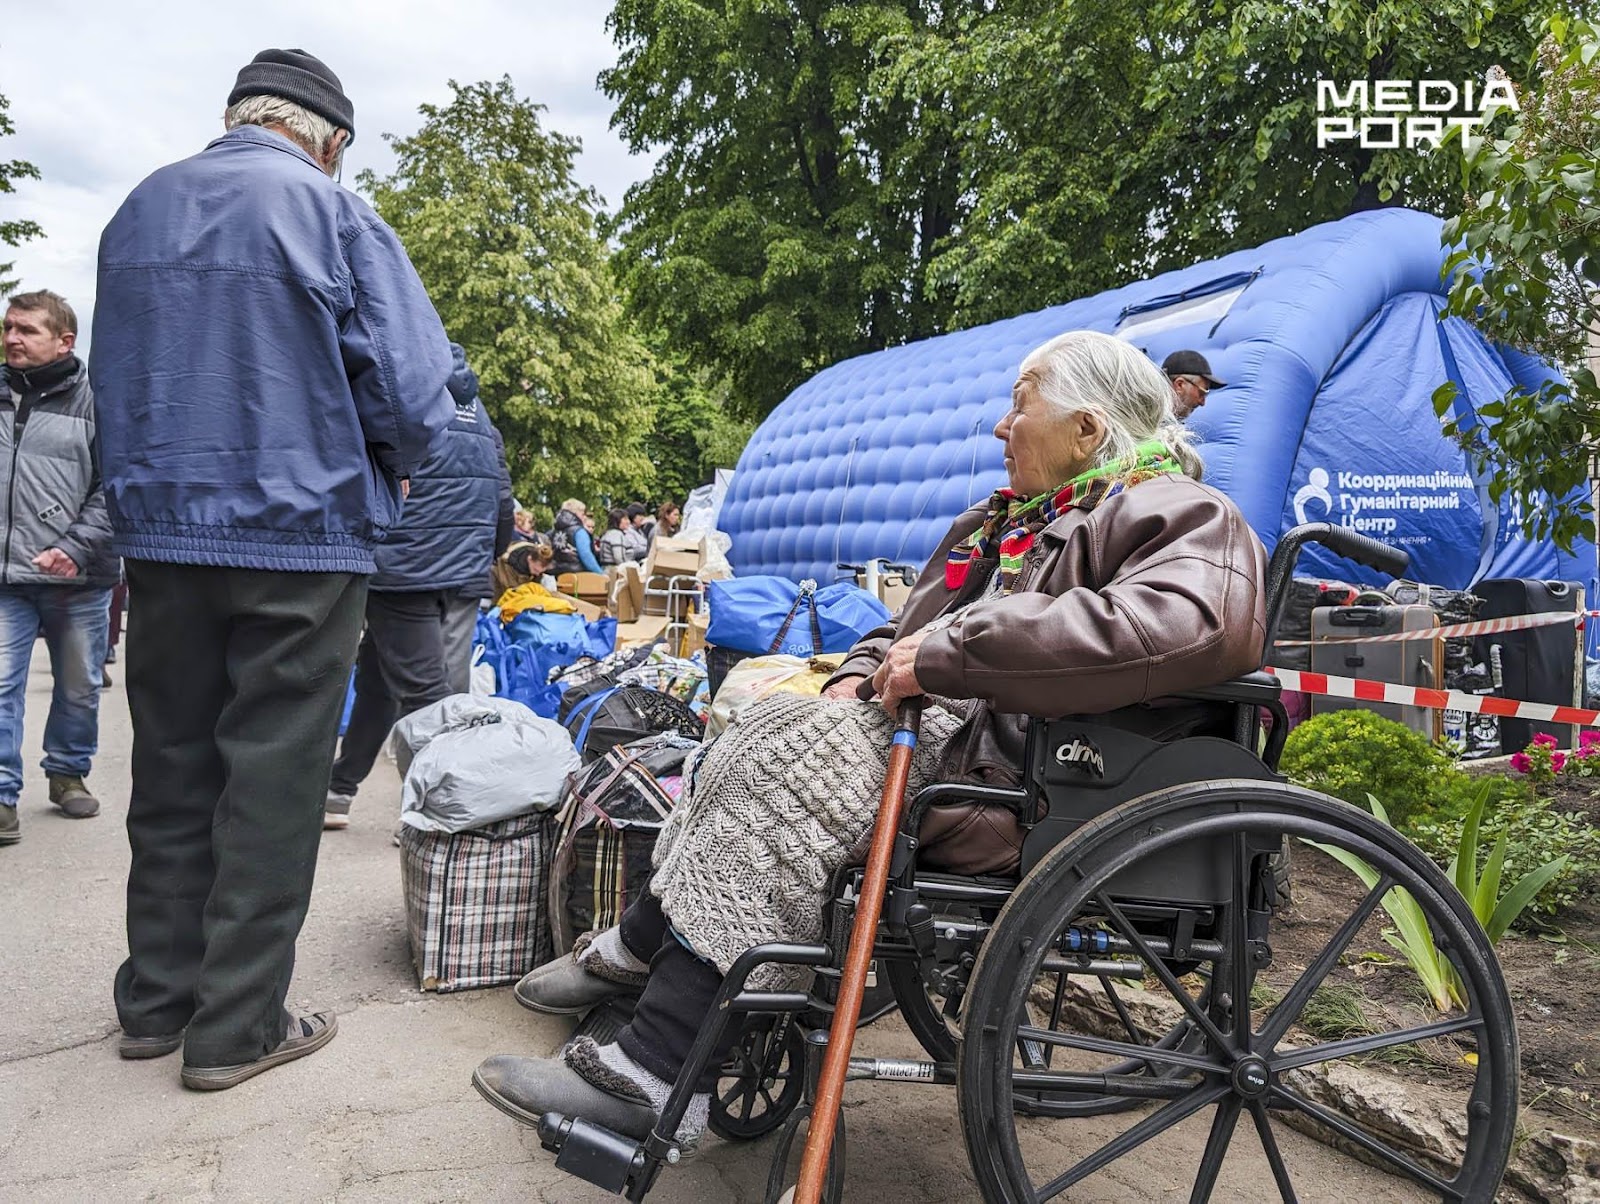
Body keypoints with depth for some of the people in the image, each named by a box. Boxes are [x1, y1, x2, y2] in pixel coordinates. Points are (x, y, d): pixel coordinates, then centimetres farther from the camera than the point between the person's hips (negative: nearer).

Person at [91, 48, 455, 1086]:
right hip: (300, 537, -6)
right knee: (272, 777, 2)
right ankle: (238, 1025, 11)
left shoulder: (137, 212, 12)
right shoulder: (334, 214, -8)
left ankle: (156, 999, 26)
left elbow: (114, 377, 18)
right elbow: (414, 392, -14)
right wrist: (388, 466, 6)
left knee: (172, 767, 15)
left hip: (161, 532, 6)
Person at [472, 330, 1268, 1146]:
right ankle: (638, 950, 3)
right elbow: (913, 624, 30)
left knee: (789, 755, -23)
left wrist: (947, 653, -27)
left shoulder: (1181, 517, -7)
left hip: (1014, 776, -10)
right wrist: (862, 671, 4)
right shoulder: (1009, 519, 23)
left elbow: (1190, 625, -31)